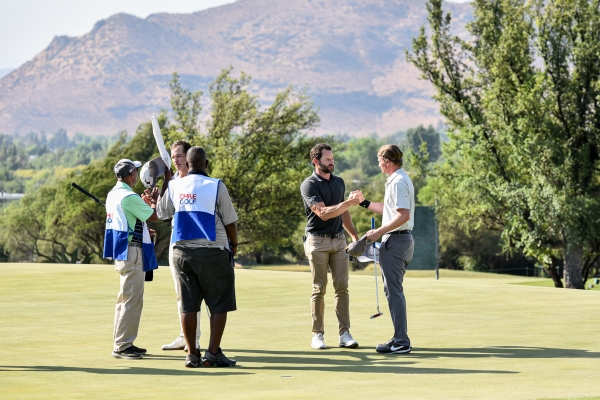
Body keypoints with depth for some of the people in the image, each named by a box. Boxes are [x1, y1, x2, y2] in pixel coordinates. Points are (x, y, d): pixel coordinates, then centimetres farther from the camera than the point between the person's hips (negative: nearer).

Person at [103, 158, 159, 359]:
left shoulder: (113, 194, 12)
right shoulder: (129, 197, -17)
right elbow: (154, 216, -10)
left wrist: (144, 203, 22)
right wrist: (154, 202, 9)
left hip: (120, 250, 10)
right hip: (132, 251, -10)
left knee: (125, 298, 16)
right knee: (132, 300, -8)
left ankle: (121, 343, 21)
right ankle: (122, 346, -8)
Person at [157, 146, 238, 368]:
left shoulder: (174, 186, 4)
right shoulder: (216, 186, -7)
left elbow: (162, 213, 19)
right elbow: (230, 221, -4)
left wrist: (165, 181, 27)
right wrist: (234, 245, 13)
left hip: (181, 251, 4)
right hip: (212, 252, -4)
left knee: (188, 305, 8)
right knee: (220, 304, 3)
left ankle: (192, 354, 8)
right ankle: (213, 353, -2)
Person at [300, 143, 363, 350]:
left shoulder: (339, 182, 11)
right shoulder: (309, 185, -11)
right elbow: (323, 213, -22)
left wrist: (354, 235, 18)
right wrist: (349, 202, -29)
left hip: (338, 240, 5)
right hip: (318, 241, -5)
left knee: (342, 287, 0)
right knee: (319, 289, -2)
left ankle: (345, 334, 1)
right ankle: (317, 335, 4)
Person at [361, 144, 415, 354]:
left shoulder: (397, 182, -16)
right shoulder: (400, 180, 17)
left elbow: (403, 215, -25)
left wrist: (379, 232, -22)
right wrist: (364, 202, 29)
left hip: (395, 241, -11)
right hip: (403, 239, 11)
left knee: (393, 290, -9)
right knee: (394, 290, 15)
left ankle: (401, 341, -9)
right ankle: (400, 339, 18)